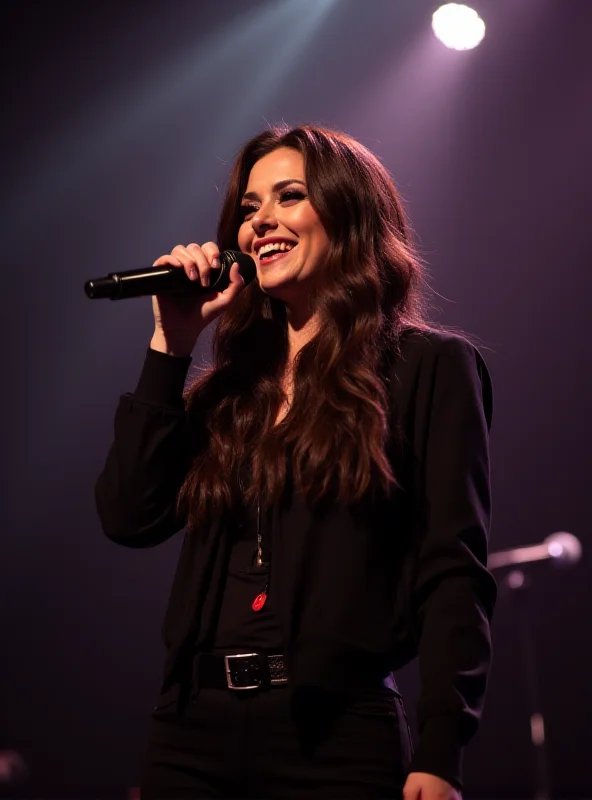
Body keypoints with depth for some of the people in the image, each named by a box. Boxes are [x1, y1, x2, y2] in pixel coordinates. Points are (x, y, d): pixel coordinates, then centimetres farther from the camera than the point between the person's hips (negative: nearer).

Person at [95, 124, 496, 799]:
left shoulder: (427, 368, 1)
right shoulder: (228, 389, 15)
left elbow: (454, 572, -6)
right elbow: (129, 516, 3)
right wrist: (170, 345, 4)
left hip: (336, 731, -4)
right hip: (193, 727, 5)